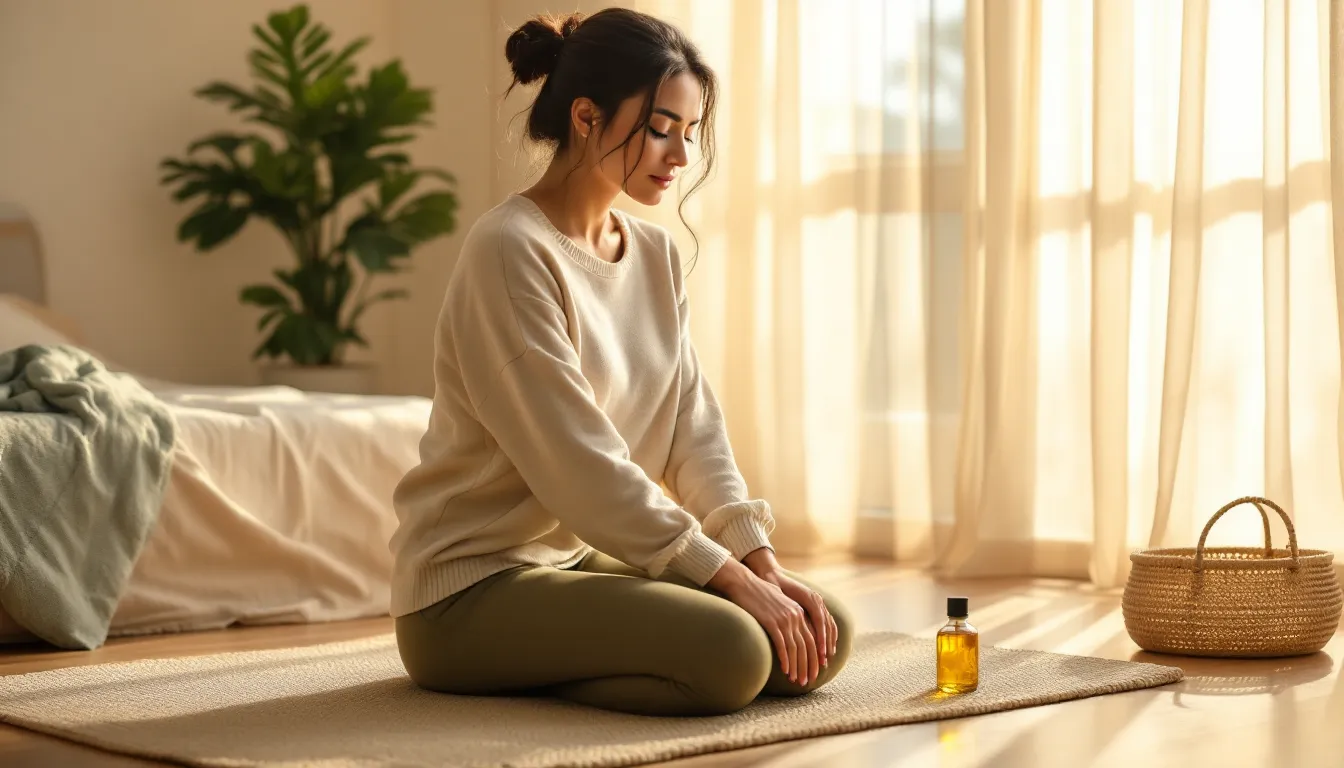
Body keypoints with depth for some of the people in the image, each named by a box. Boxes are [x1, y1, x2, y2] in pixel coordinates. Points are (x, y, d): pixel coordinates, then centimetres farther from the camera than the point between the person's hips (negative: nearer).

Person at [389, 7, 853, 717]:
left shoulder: (655, 253, 9)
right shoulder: (509, 250, -18)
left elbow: (694, 428, 4)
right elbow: (578, 462, -22)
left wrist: (763, 562, -9)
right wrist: (730, 578, -21)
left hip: (588, 558, 9)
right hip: (474, 584, -9)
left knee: (824, 636, -1)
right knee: (731, 655, -27)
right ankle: (519, 675, -3)